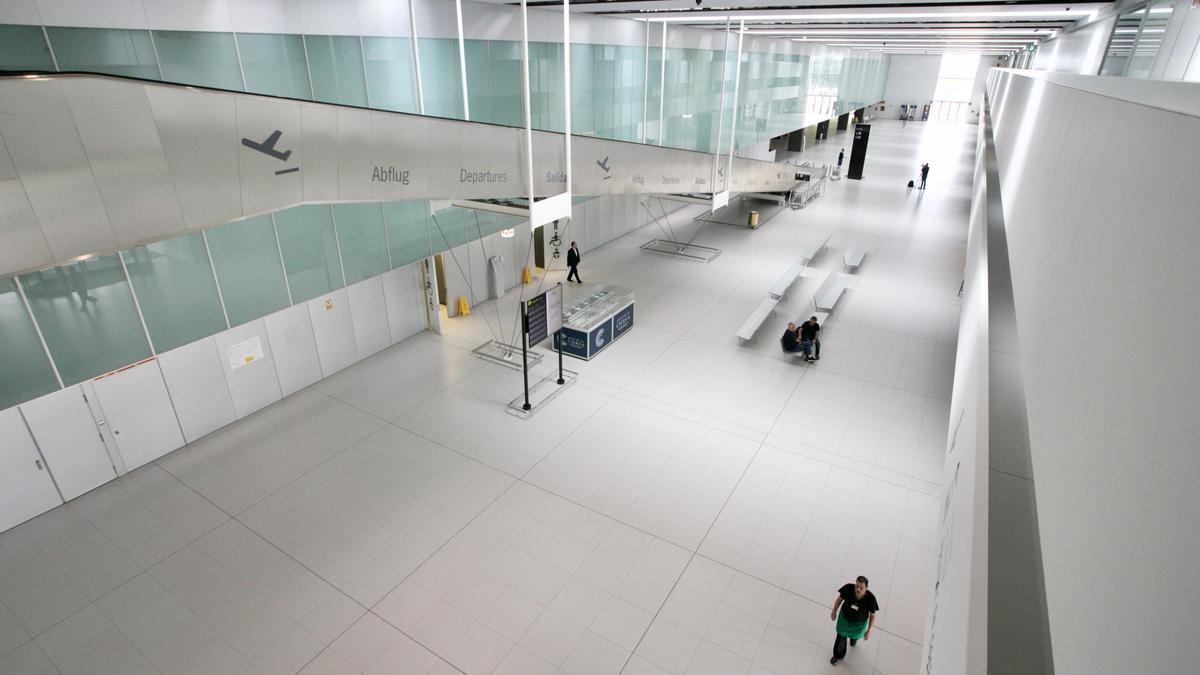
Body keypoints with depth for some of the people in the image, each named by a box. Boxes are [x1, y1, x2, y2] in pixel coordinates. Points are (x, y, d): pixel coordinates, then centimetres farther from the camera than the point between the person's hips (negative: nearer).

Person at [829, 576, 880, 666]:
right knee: (841, 638, 19)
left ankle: (854, 638, 71)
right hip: (844, 618, 0)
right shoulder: (848, 588, -35)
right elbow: (840, 598, -14)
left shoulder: (871, 599, -36)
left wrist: (869, 630, -11)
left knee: (855, 635, 32)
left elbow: (872, 615, -17)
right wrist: (834, 611, -3)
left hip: (859, 623, 0)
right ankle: (838, 655, 50)